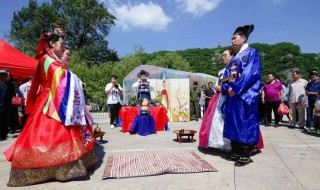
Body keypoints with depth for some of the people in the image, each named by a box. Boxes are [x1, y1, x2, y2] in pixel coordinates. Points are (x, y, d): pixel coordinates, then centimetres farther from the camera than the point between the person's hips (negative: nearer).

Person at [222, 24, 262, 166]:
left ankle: (246, 155, 5)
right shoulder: (235, 58, 21)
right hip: (233, 94, 8)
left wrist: (236, 88, -19)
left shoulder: (252, 52, 0)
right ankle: (236, 152, 19)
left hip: (245, 94, -7)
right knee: (233, 122, 8)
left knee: (245, 122, -4)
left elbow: (251, 73, -14)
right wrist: (227, 88, -7)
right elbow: (226, 76, 13)